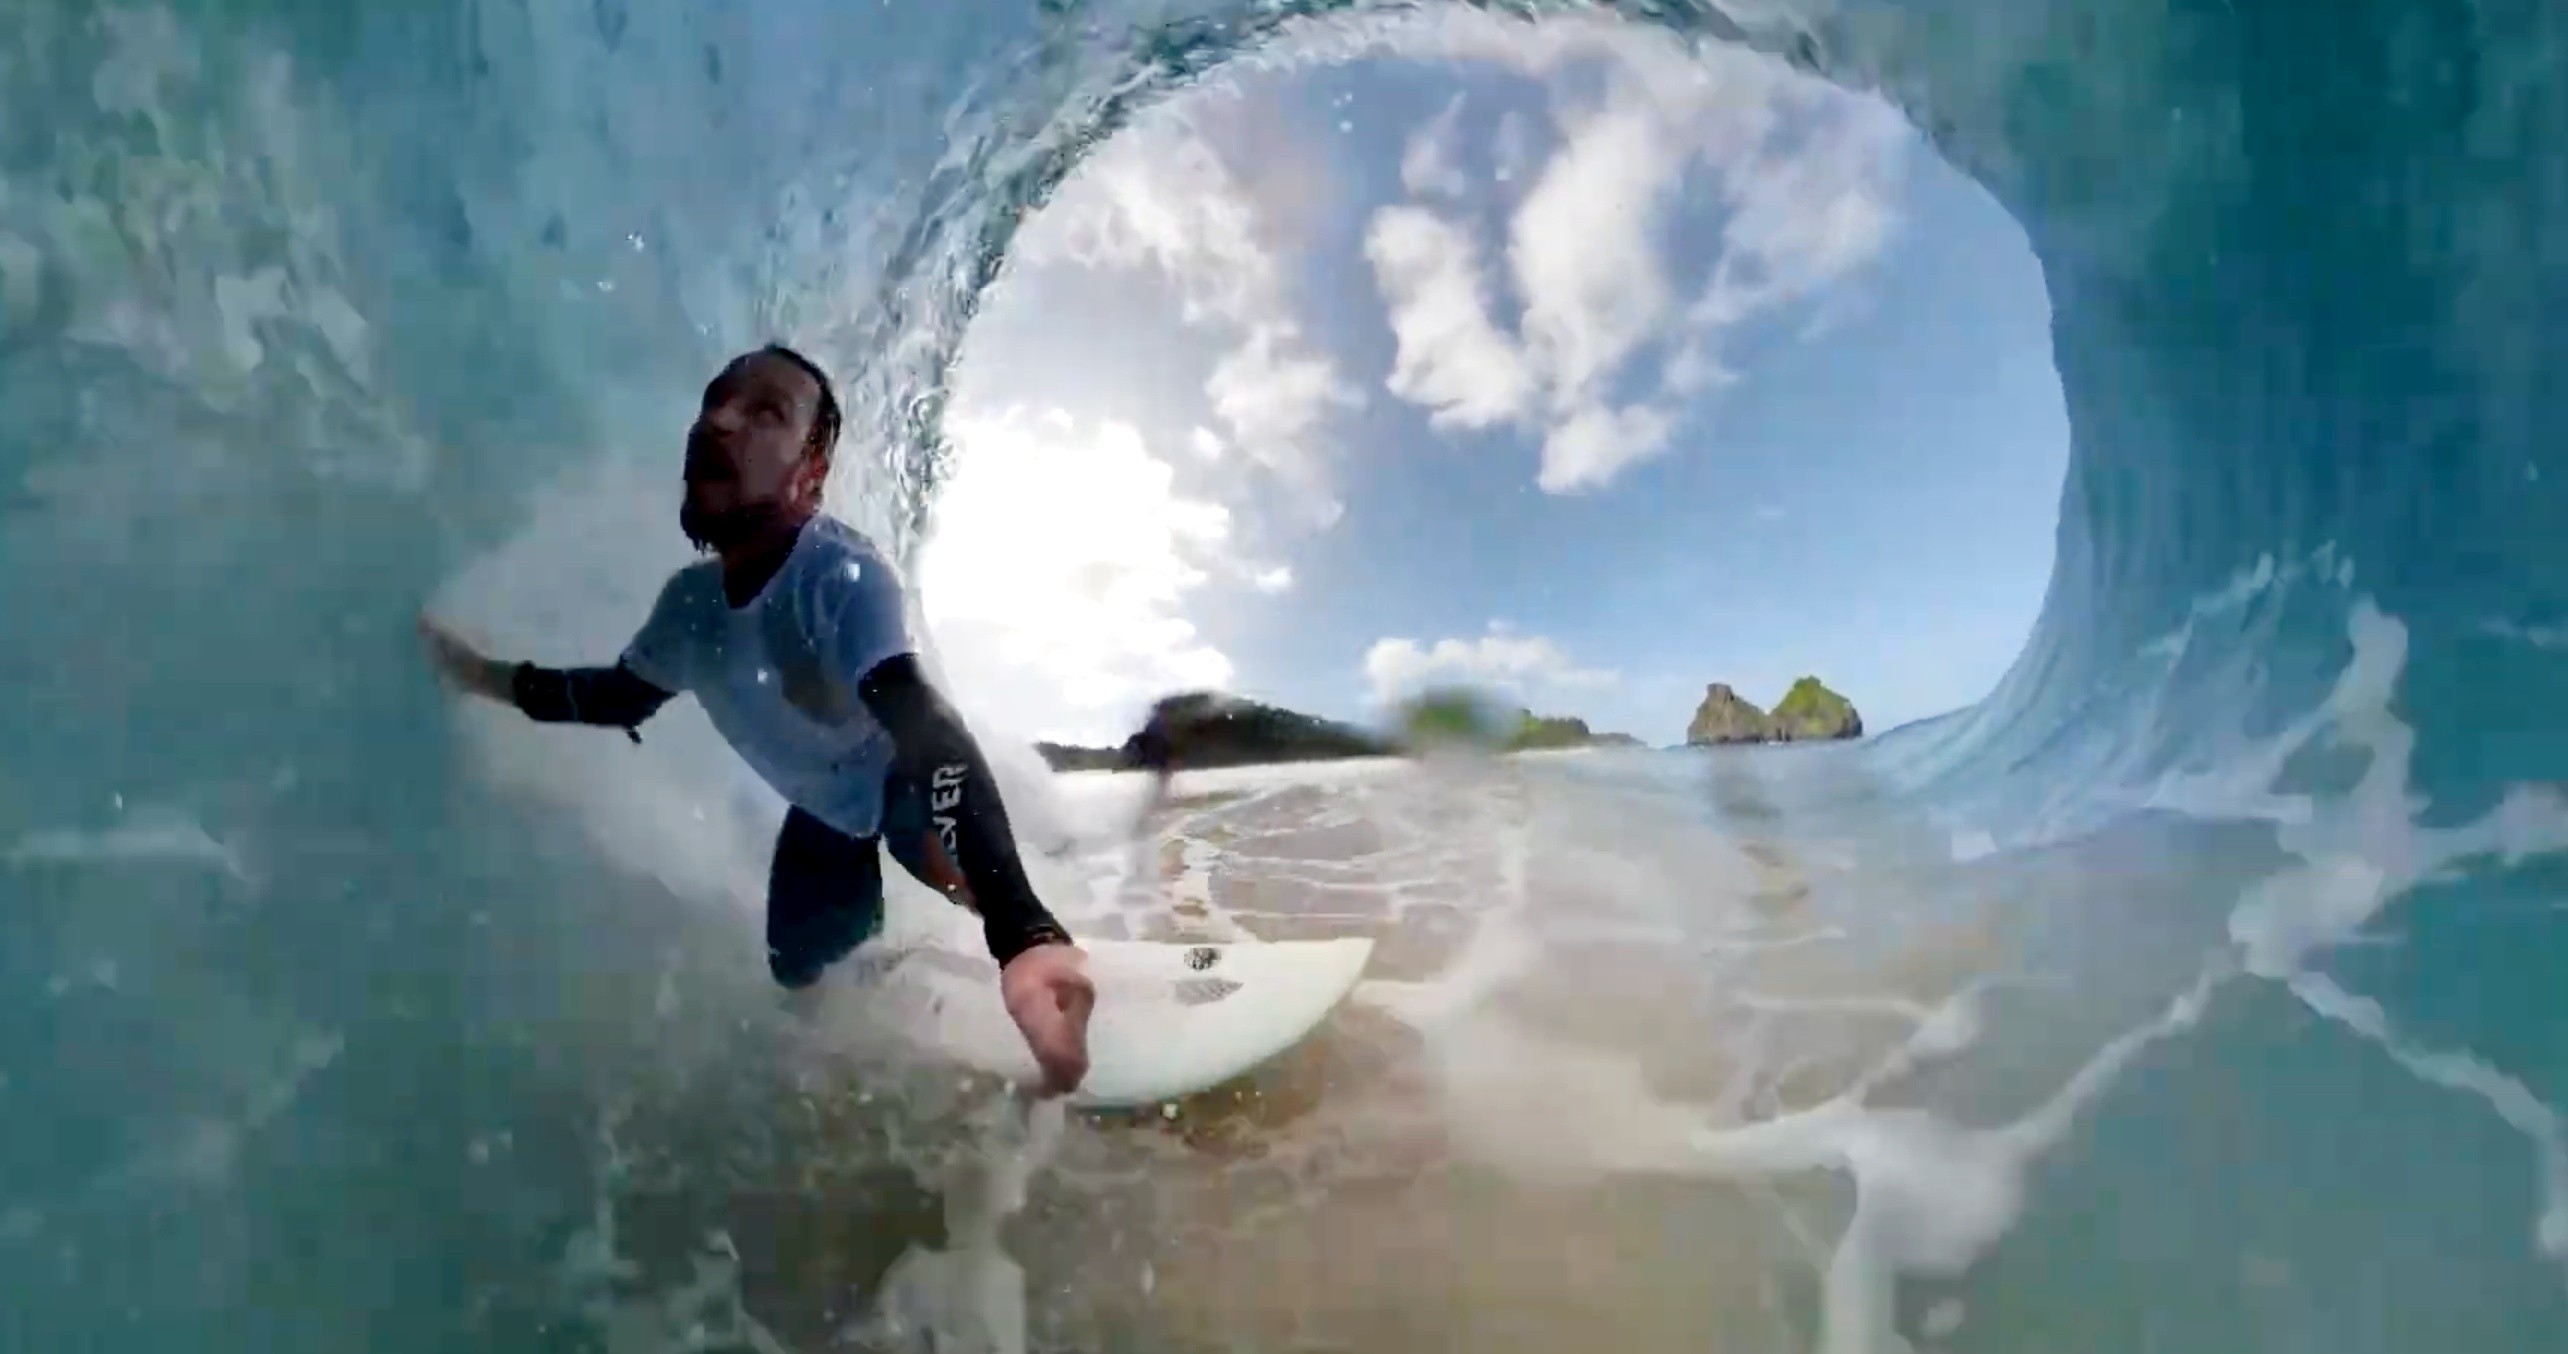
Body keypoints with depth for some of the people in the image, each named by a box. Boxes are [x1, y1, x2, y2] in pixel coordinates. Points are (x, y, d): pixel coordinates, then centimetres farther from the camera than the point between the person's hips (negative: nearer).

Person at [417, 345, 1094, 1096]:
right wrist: (494, 678, -12)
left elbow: (929, 737, -56)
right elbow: (624, 696, 3)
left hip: (906, 784, -4)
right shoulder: (690, 600, -21)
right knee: (801, 973, 4)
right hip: (825, 810, 4)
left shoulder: (845, 577, -40)